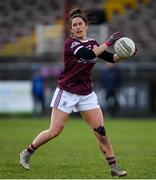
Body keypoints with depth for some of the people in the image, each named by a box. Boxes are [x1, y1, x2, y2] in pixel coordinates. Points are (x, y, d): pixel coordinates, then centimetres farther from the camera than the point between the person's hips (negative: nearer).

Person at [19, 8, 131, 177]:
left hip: (87, 94, 5)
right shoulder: (70, 43, -13)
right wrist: (108, 42, -29)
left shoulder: (92, 43, 6)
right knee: (54, 131, -4)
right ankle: (26, 153, 15)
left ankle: (113, 166, 1)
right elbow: (88, 54, -30)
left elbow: (112, 58, 5)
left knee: (101, 131, -4)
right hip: (66, 92, -5)